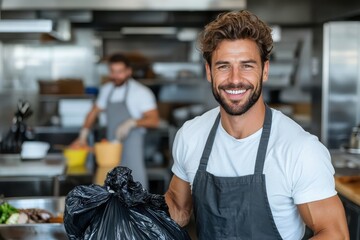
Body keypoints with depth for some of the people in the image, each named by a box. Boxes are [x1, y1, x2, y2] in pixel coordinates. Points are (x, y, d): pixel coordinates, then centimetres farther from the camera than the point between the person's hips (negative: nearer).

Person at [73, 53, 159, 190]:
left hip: (131, 145, -6)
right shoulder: (106, 90, 10)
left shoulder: (141, 92, -8)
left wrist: (131, 123, -26)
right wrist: (83, 136, 8)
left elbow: (154, 120, -12)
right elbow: (94, 112, 19)